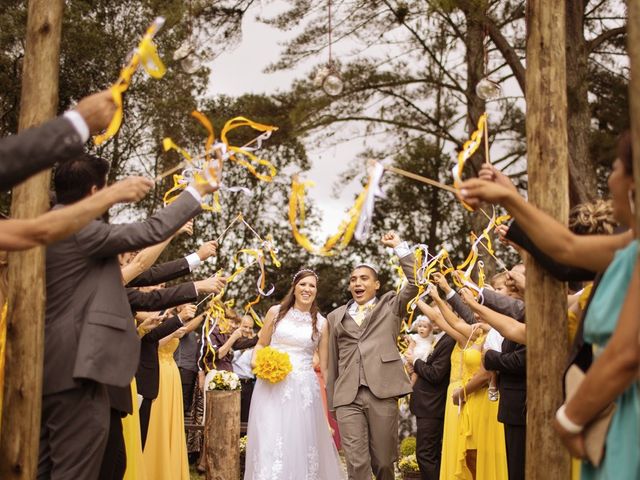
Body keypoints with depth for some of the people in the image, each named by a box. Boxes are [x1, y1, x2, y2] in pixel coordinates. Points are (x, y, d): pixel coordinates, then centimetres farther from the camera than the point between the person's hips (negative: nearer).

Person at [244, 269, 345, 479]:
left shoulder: (321, 323, 7)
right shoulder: (276, 312, 6)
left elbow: (324, 364, 10)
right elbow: (261, 345, 13)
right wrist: (256, 362, -8)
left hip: (304, 390, 1)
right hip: (271, 386, 0)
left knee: (302, 443, 2)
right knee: (269, 443, -4)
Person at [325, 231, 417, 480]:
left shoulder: (390, 305, 14)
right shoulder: (336, 316, 19)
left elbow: (415, 282, -1)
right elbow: (333, 362, 19)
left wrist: (399, 246, 3)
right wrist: (330, 401, 16)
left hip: (382, 394, -1)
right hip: (347, 398, 1)